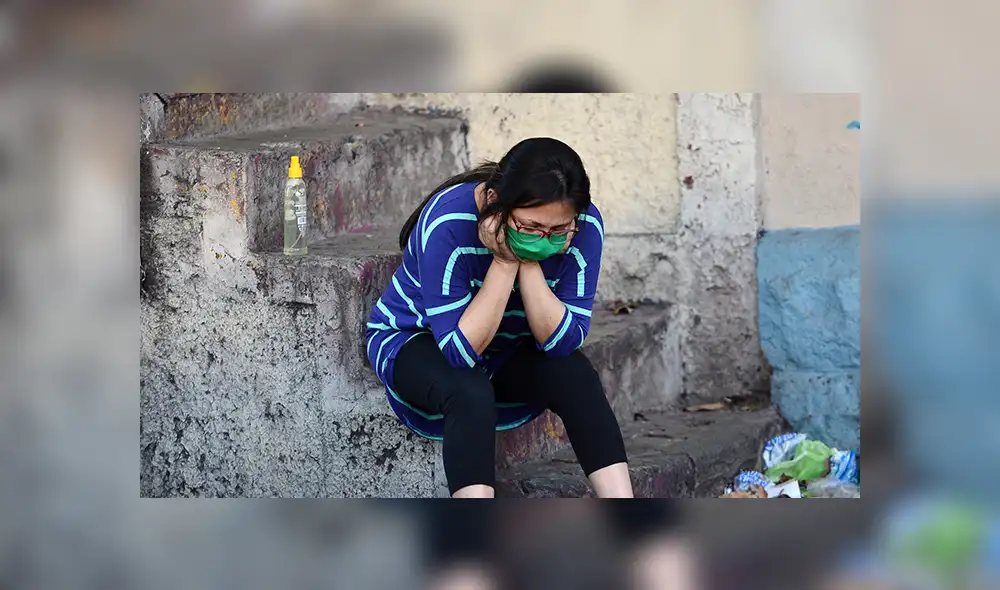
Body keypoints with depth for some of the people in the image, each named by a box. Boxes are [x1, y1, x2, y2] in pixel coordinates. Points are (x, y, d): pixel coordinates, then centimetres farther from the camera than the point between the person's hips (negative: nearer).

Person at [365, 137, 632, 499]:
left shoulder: (584, 225, -22)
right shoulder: (449, 222, -33)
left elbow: (562, 341, -23)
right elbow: (460, 350, -34)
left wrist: (529, 264, -34)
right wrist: (506, 263, -38)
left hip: (508, 353, 4)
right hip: (413, 342, -4)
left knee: (575, 376, -25)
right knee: (470, 391, -35)